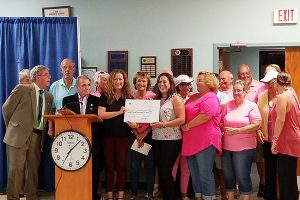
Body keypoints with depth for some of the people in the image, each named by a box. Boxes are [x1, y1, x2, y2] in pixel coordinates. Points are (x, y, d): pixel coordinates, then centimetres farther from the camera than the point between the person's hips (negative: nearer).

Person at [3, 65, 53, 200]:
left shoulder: (48, 97, 12)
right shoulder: (22, 89, -4)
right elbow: (6, 108, 2)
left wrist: (45, 131, 6)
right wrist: (12, 127, 8)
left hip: (37, 136, 5)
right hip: (19, 135, -5)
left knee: (33, 168, 10)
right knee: (16, 168, -3)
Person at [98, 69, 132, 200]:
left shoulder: (129, 97, 4)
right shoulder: (105, 96, 1)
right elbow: (101, 114, -10)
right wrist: (119, 112, -17)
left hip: (123, 135, 0)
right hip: (108, 135, 0)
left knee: (122, 165, 6)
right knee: (109, 165, 7)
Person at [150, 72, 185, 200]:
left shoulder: (175, 99, -6)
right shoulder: (156, 99, 14)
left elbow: (182, 119, -15)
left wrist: (163, 124, -20)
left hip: (172, 140, -6)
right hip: (157, 140, 7)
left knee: (166, 172, -5)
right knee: (160, 171, 10)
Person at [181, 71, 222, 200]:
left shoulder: (210, 98, -11)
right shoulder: (194, 97, 18)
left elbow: (205, 117, -22)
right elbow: (186, 113, 28)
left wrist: (187, 126, -13)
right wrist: (186, 126, 8)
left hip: (206, 141, -9)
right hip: (192, 141, 9)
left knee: (205, 173, -2)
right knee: (194, 173, 15)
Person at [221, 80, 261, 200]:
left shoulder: (251, 106, -4)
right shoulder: (228, 105, 8)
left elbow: (256, 126, -12)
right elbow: (220, 122, 11)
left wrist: (237, 131, -16)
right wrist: (224, 129, -10)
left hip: (244, 148, -4)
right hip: (227, 147, 4)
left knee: (242, 176, 1)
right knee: (228, 175, 13)